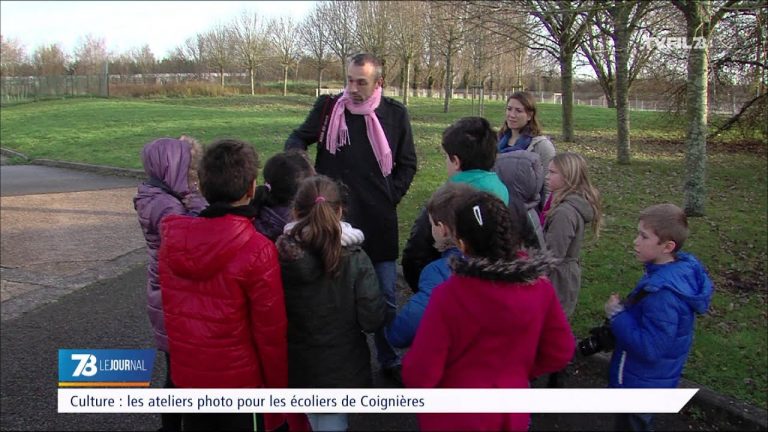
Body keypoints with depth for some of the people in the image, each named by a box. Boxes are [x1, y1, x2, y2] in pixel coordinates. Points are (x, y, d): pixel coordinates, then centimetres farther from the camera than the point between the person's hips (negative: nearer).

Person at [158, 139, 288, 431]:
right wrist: (279, 389, -4)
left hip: (186, 376, 5)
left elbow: (172, 311, 3)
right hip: (241, 385, -5)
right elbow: (271, 332, -17)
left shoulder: (171, 238, -8)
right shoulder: (257, 251, -23)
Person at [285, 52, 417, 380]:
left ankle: (389, 359, 32)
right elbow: (300, 137, 9)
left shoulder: (395, 114, 1)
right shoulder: (328, 107, -1)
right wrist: (296, 151, -14)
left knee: (384, 297, 12)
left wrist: (390, 198, 0)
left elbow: (407, 164, 9)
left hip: (379, 223, 1)